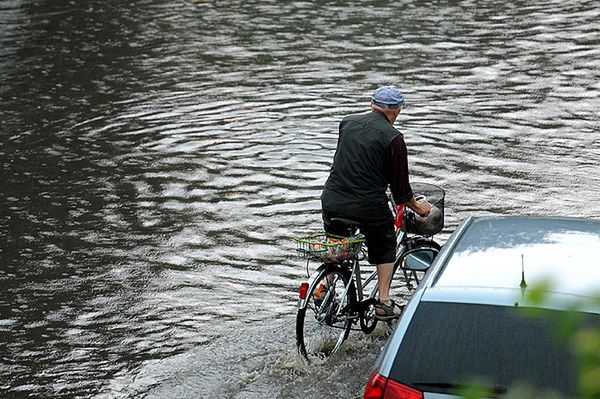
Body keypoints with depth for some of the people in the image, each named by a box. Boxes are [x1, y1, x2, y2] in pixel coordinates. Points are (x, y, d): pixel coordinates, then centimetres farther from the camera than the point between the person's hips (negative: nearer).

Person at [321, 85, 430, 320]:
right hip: (369, 206, -4)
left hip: (332, 201, 4)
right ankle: (384, 303, 16)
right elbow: (400, 185, -2)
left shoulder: (347, 123, 8)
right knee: (385, 247, 20)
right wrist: (417, 207, 15)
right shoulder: (393, 138, -7)